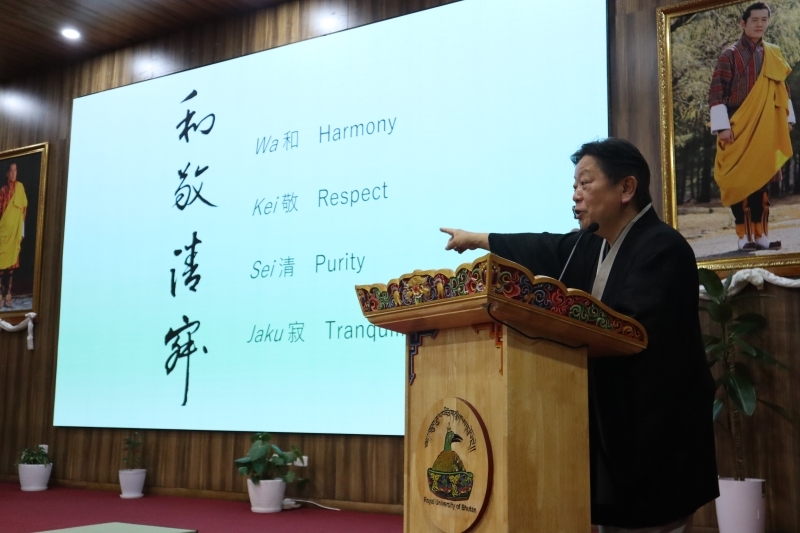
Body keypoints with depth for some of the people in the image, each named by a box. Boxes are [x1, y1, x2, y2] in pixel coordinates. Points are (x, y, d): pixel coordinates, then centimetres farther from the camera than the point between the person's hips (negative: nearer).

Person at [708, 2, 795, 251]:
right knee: (740, 181, -3)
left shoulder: (773, 55, 12)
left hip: (765, 128, 5)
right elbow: (716, 93, -9)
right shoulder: (730, 55, -4)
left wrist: (787, 117, 12)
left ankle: (761, 233, 11)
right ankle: (745, 235, 1)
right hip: (738, 128, -5)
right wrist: (722, 126, -16)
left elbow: (782, 88, 19)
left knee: (762, 179, 5)